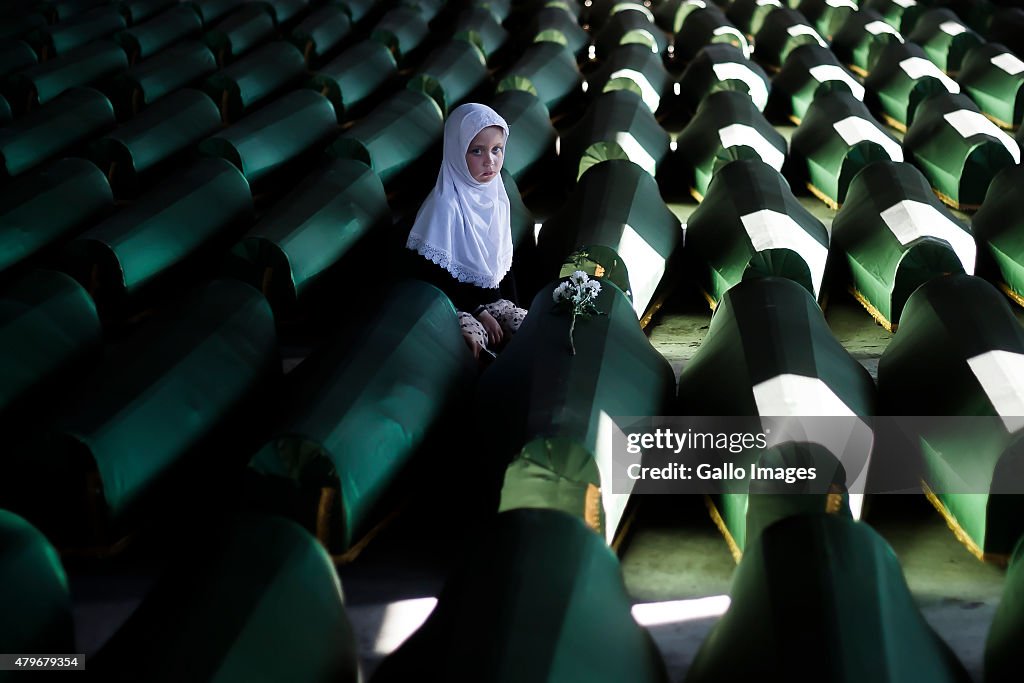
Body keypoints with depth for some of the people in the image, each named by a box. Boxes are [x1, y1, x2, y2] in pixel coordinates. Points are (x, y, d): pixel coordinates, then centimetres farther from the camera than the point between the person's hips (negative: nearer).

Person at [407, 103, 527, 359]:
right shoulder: (446, 205, -18)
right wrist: (478, 312, -17)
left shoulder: (496, 198, 4)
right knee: (475, 341, -35)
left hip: (492, 299, 7)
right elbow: (433, 275, -18)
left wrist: (512, 307, 3)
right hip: (455, 303, -7)